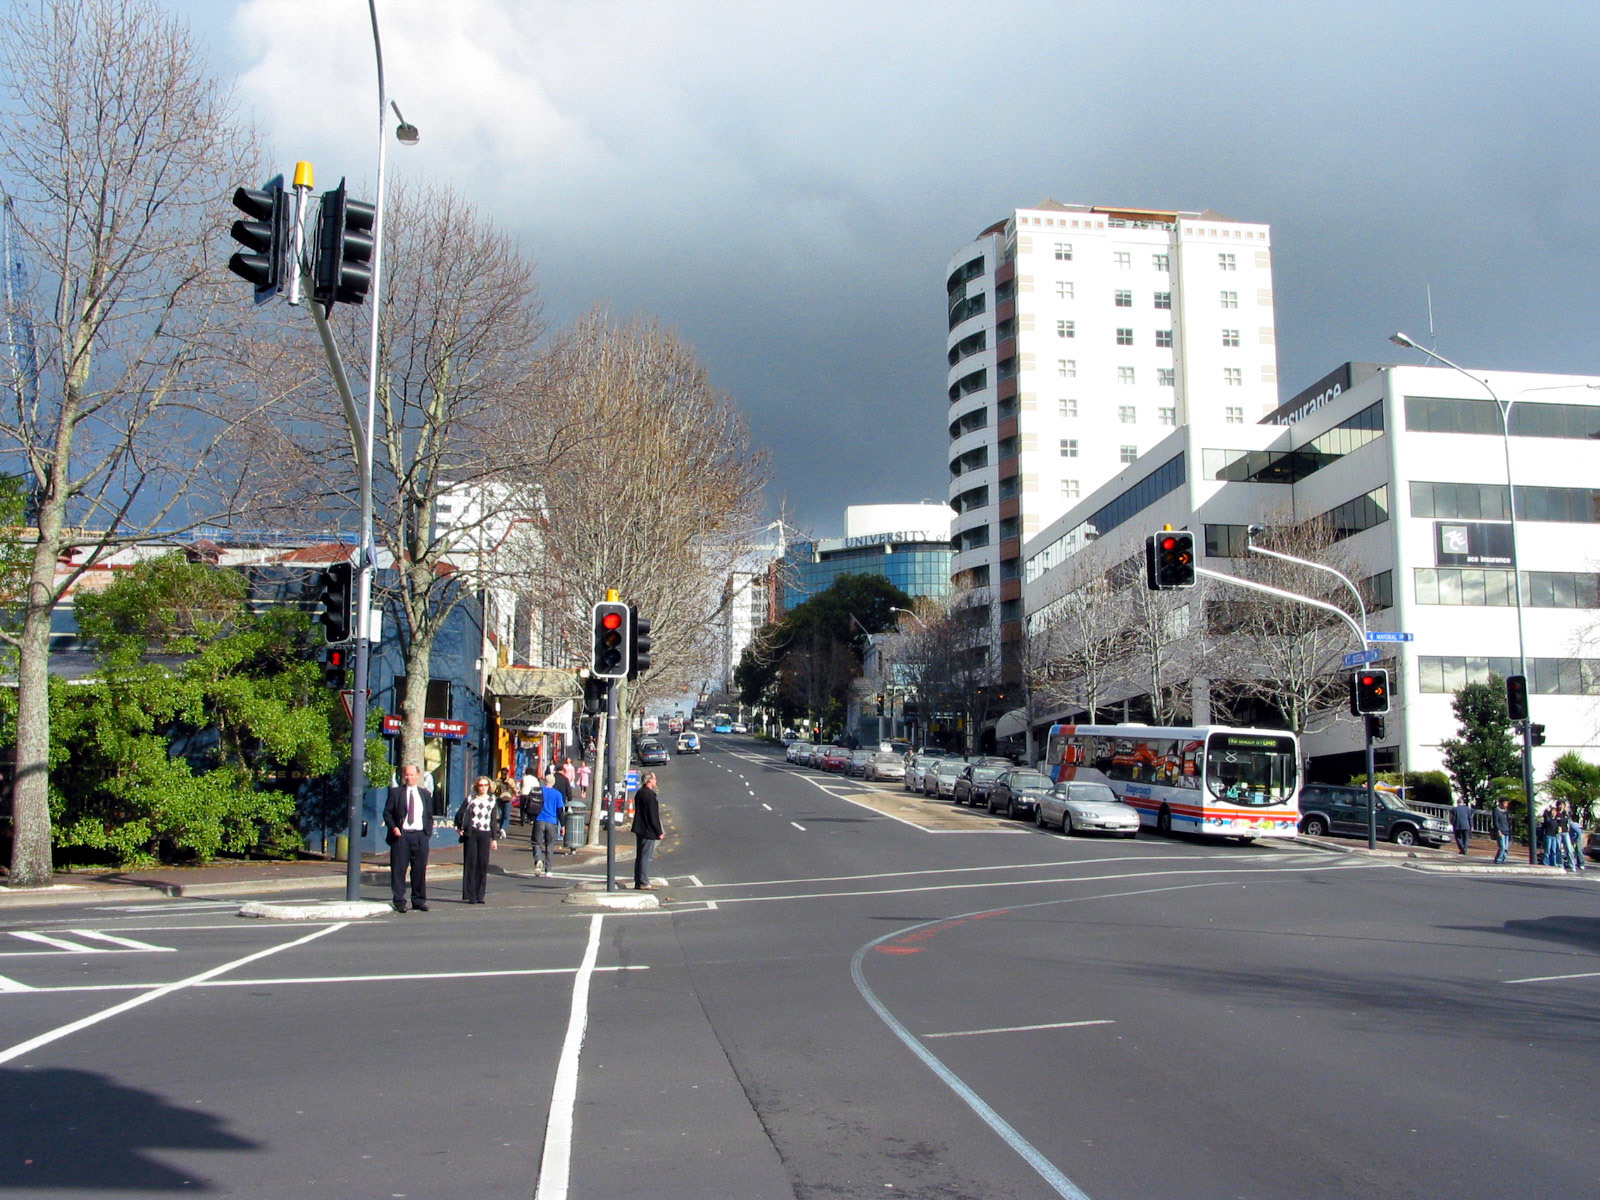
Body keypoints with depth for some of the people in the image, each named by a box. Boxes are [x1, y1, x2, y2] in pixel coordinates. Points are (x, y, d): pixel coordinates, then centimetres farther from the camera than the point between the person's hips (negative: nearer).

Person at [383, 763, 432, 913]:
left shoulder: (425, 794, 14)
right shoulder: (395, 792, 6)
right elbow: (387, 813, 5)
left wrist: (428, 833, 3)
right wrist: (393, 827, -11)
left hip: (420, 836, 2)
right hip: (400, 835, -2)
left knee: (420, 870, 5)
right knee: (398, 870, -2)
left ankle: (419, 901, 14)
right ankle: (399, 902, 4)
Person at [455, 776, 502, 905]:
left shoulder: (493, 801, 10)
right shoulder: (470, 799, 6)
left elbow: (494, 820, 10)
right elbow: (459, 814, 8)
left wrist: (494, 838, 7)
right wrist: (459, 827, 1)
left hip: (485, 834, 1)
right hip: (471, 833, -1)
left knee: (483, 864, -1)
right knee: (470, 863, -3)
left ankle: (479, 895, 4)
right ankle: (470, 895, -1)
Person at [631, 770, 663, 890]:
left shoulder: (639, 793, 12)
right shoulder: (650, 794, -17)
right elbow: (653, 815, -18)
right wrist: (659, 832, -12)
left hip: (639, 830, 9)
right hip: (648, 831, -9)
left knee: (640, 856, 12)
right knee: (646, 857, -6)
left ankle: (638, 882, 16)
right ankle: (644, 883, -4)